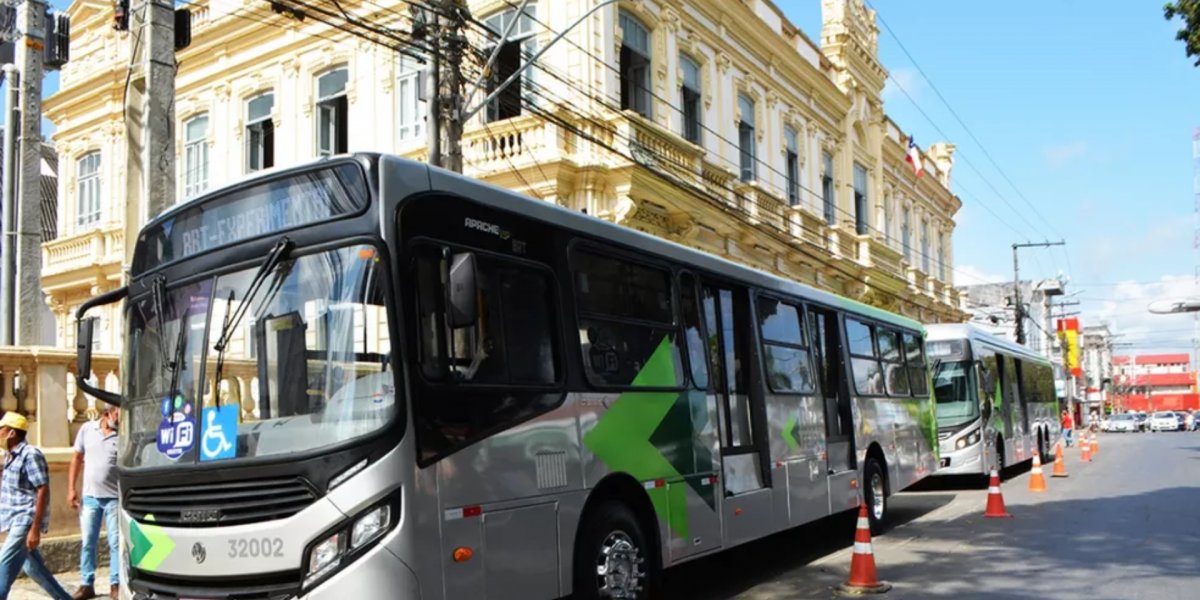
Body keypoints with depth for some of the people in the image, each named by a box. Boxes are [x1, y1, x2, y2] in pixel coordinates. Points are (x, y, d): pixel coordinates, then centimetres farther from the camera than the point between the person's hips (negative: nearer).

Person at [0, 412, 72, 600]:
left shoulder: (30, 455, -16)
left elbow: (43, 491, -19)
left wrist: (35, 528, -22)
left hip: (26, 522, -9)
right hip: (16, 522, 9)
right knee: (33, 568, 14)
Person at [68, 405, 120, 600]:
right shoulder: (87, 429, 2)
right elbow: (77, 459, 9)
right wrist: (71, 488, 4)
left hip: (114, 497, -2)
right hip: (89, 496, 3)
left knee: (116, 542, 2)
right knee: (87, 542, 10)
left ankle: (116, 584, 10)